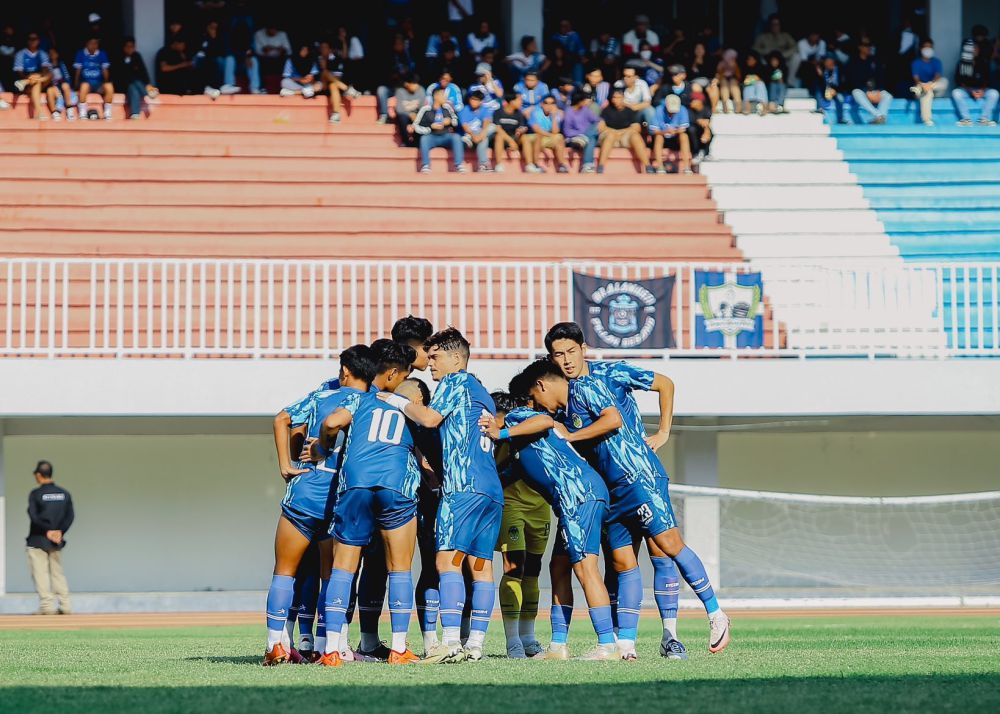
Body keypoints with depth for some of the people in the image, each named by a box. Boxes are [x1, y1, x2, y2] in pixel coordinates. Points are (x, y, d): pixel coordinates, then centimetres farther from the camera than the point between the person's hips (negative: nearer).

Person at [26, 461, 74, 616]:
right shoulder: (64, 494, 7)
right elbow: (70, 516, 0)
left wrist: (48, 531, -10)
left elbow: (34, 517, -16)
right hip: (56, 543, 5)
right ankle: (65, 605, 5)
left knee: (40, 574, -2)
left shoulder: (35, 494, -8)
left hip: (38, 540, -5)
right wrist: (60, 532, -6)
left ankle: (47, 605, -10)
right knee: (58, 573, 12)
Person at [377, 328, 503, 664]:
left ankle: (451, 642, -23)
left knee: (448, 559, -13)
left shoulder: (456, 381, 2)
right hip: (493, 488, 9)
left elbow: (431, 418, -11)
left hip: (463, 485, -9)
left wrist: (399, 402, 3)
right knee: (481, 565, 4)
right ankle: (475, 645, 1)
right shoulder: (483, 394, 27)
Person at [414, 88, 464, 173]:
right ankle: (425, 166, -33)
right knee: (424, 138, -34)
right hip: (432, 137, -2)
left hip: (446, 136, 3)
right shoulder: (426, 109, -7)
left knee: (456, 137, -26)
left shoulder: (447, 107, 2)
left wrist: (450, 121, -6)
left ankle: (459, 165, -31)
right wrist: (431, 127, -17)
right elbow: (416, 126, -6)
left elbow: (456, 120, 17)